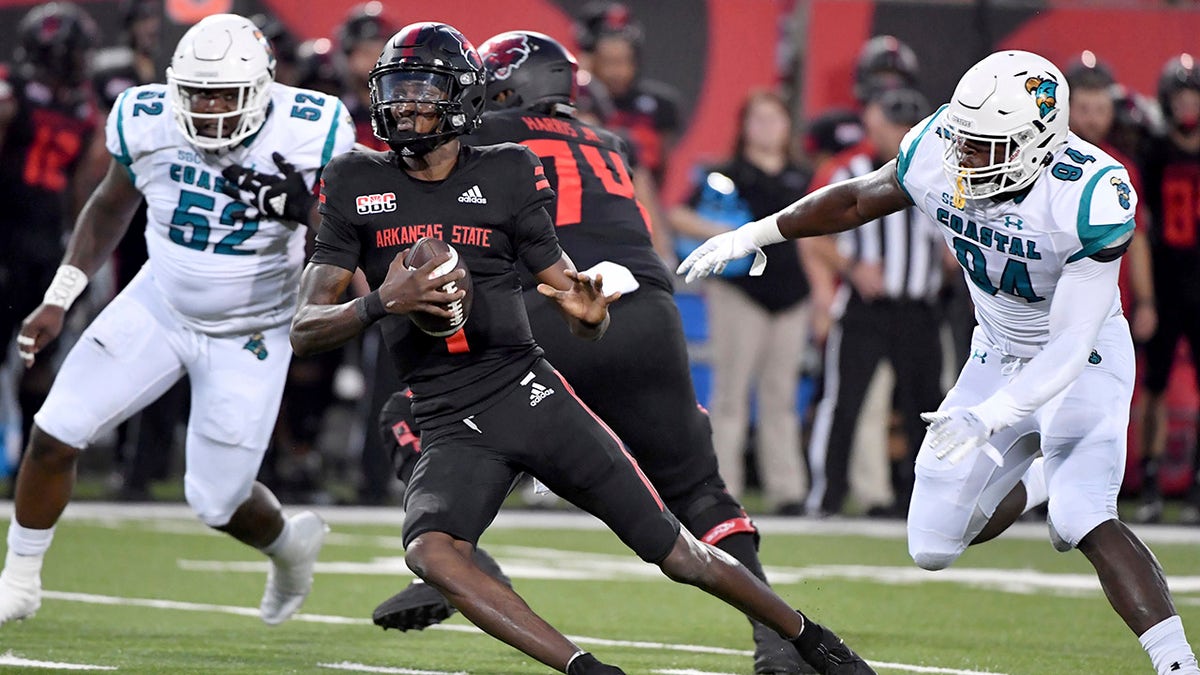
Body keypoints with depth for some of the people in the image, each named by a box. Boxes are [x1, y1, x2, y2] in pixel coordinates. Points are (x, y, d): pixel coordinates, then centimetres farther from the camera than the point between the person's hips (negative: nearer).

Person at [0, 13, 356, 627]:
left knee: (217, 503, -1)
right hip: (157, 307, 3)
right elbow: (111, 208, 6)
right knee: (54, 436, -6)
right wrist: (57, 300, 5)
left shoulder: (311, 134, -22)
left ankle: (290, 544, 35)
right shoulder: (146, 122, -14)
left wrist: (303, 209, -31)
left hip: (249, 336, -3)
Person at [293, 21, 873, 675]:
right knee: (431, 552, -31)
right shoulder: (355, 183, 2)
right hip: (451, 425, 1)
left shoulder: (505, 175, 2)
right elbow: (305, 328, -3)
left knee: (681, 555, 1)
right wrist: (380, 304, -23)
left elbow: (577, 309, 6)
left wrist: (588, 314, -19)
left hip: (529, 392, 0)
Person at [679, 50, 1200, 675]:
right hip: (999, 357, 6)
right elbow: (858, 199, 4)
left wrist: (991, 415, -44)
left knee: (1084, 522, -29)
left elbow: (1071, 344, -33)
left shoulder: (1090, 196, -33)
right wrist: (757, 234, 6)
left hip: (1081, 363, -6)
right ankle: (1047, 477, 34)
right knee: (934, 547, 6)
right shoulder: (936, 154, -18)